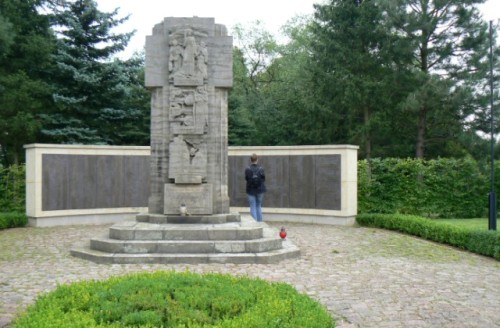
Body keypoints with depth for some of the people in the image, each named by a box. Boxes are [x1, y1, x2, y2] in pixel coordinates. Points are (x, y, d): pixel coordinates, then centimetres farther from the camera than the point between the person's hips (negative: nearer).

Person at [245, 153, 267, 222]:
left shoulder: (247, 169, -13)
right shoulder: (261, 169, -10)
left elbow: (246, 178, -2)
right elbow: (264, 179, -2)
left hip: (251, 191, -1)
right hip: (260, 190, 1)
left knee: (253, 207, 6)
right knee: (259, 206, 17)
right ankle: (260, 221, 19)